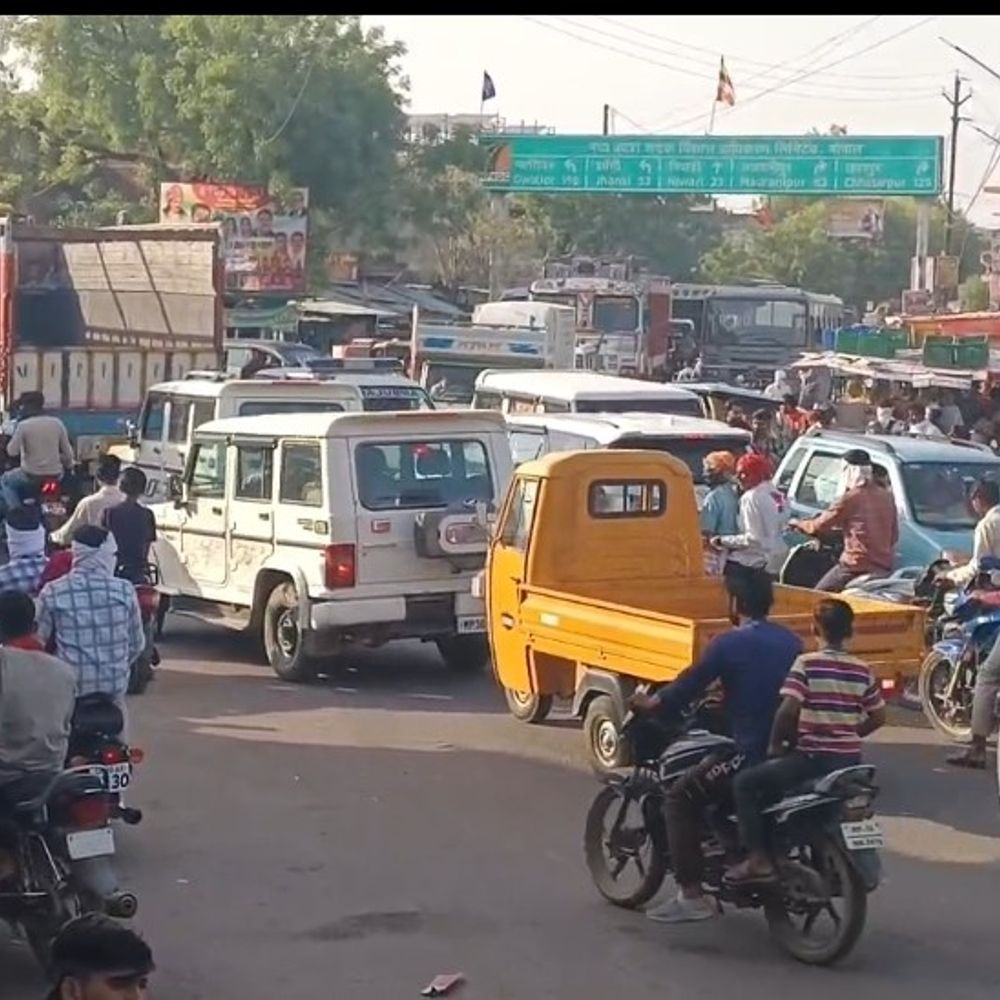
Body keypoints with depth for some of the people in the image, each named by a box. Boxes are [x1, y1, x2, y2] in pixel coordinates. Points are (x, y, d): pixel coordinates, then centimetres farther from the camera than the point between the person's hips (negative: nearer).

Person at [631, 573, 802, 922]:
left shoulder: (729, 644, -9)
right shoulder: (791, 642, 11)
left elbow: (690, 685, -6)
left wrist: (651, 703, 12)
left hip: (753, 754, -7)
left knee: (681, 797, 4)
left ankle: (691, 895, -3)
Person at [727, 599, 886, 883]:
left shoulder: (806, 664, -10)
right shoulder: (861, 670, 6)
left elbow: (788, 709, -20)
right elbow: (878, 717, 10)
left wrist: (775, 744, -6)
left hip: (814, 758, -6)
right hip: (850, 760, 6)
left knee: (745, 783, -1)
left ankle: (758, 859, -11)